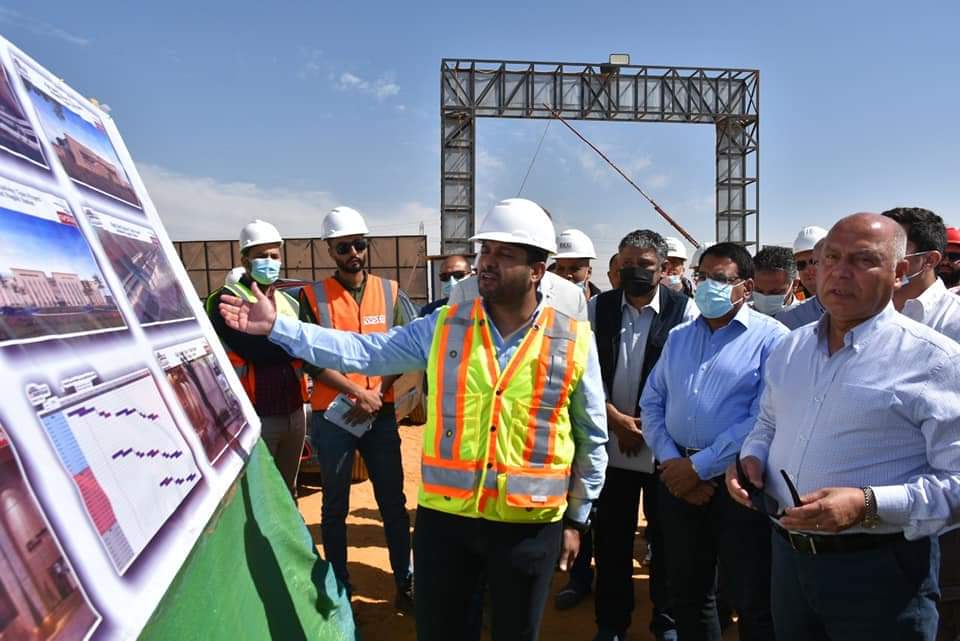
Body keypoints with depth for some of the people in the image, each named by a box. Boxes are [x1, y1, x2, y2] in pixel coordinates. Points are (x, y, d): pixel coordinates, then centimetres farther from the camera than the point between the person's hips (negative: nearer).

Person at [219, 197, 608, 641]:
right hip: (444, 515, 1)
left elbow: (591, 438, 3)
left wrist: (576, 518, 6)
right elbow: (363, 352, -2)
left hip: (530, 524, -1)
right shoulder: (445, 327, -2)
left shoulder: (574, 341, -5)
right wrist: (277, 327, -8)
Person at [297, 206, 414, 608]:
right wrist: (359, 394, -17)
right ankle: (339, 586, 26)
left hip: (382, 413, 2)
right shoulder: (313, 296, -4)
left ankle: (405, 581, 23)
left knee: (392, 501, 9)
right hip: (331, 416, -1)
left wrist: (376, 397, -12)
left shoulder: (389, 292, 3)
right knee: (335, 507, 12)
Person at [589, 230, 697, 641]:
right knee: (611, 538, 13)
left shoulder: (684, 310, -7)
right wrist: (616, 419, -9)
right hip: (610, 442, 2)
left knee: (665, 537, 13)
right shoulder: (598, 307, 1)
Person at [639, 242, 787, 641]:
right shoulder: (678, 337, 12)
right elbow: (651, 403, 9)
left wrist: (699, 467, -15)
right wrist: (670, 460, -6)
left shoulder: (770, 338, -7)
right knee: (686, 591, 19)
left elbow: (764, 418, -16)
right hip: (678, 476, 5)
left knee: (753, 601, 8)